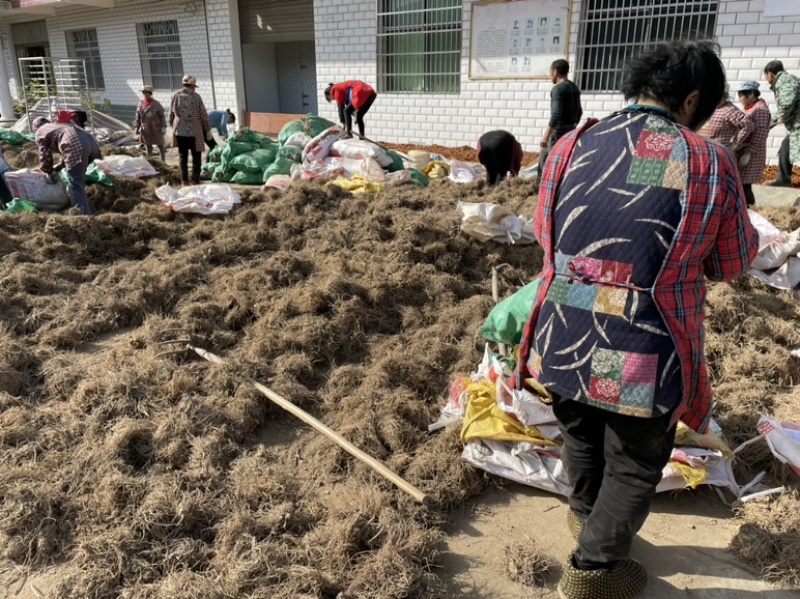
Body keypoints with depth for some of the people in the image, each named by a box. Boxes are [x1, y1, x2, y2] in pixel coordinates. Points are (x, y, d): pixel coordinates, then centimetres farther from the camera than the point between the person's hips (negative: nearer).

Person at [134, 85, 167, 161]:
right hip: (145, 130, 3)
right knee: (148, 146, 9)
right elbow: (138, 117, 8)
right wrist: (136, 128, 6)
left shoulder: (156, 104, -6)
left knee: (160, 146, 3)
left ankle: (163, 161, 13)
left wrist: (164, 127, -10)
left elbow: (162, 116, -4)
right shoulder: (140, 104, 3)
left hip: (156, 129, -3)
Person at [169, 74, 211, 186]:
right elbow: (203, 115, -6)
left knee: (183, 156, 12)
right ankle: (195, 180, 4)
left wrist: (173, 126, 21)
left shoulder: (176, 95, 1)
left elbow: (171, 114, 7)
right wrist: (208, 129, 4)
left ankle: (184, 180, 11)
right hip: (194, 131, -3)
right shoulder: (196, 96, -7)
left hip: (179, 131, 3)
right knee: (196, 157, 7)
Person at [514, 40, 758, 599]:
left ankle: (587, 515, 57)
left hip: (563, 341, 5)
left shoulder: (570, 146, -1)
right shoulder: (709, 163, -10)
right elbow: (734, 263, 2)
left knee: (581, 439, 30)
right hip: (645, 357, -4)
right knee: (634, 466, 21)